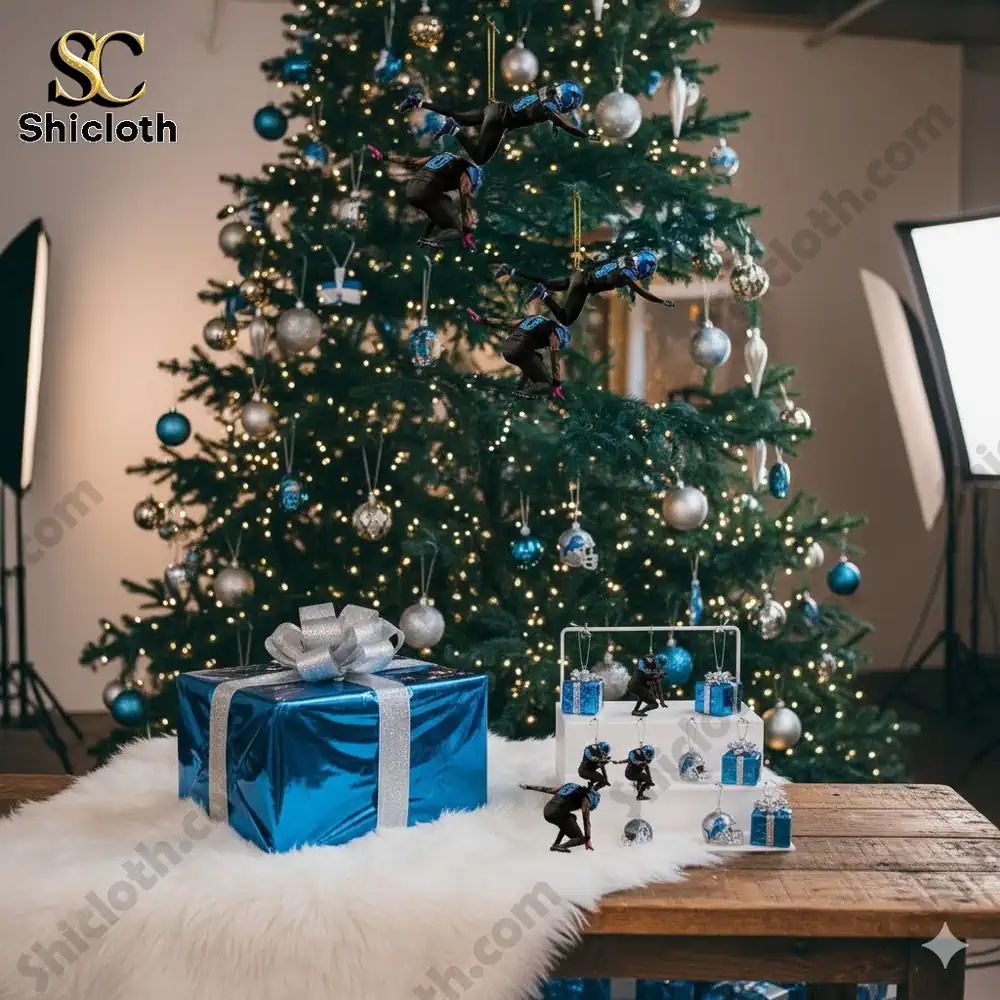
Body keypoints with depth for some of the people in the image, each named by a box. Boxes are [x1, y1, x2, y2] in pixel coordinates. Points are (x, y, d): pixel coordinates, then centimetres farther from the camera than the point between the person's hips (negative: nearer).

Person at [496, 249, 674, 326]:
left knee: (545, 283, 23)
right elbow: (644, 294, -19)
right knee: (566, 320, -10)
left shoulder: (627, 260, 7)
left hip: (579, 274, 9)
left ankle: (510, 271, 19)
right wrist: (663, 301, -10)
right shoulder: (628, 274, -16)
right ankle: (544, 295, -18)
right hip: (581, 286, -9)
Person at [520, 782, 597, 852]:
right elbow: (586, 821, 2)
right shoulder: (585, 799, 11)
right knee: (580, 839, 5)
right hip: (559, 814, -7)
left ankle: (555, 844, 22)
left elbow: (546, 789, 33)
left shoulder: (570, 787, 28)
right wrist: (587, 840, 4)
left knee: (572, 818, 33)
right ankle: (560, 846, -19)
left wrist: (527, 787, 42)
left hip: (546, 811, 7)